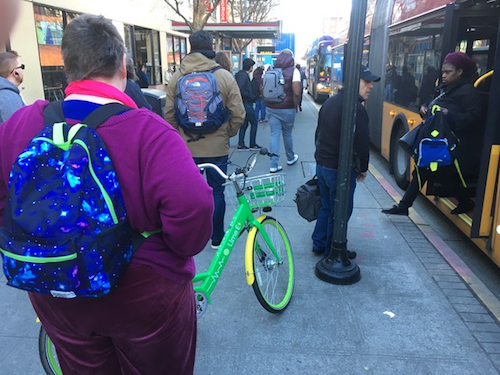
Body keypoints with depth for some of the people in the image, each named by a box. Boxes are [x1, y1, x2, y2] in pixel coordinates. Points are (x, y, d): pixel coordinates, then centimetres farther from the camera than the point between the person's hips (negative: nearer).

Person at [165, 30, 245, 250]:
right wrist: (227, 134, 9)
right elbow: (238, 114, -7)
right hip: (217, 147, -1)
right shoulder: (225, 76, -8)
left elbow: (169, 114, 0)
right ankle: (217, 238, 21)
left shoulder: (177, 77, -3)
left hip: (186, 147, 2)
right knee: (216, 192, 11)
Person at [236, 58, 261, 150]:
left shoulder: (240, 74, 14)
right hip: (246, 104, -10)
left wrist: (252, 97, 12)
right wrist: (251, 97, -16)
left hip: (244, 104, 10)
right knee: (254, 122, 0)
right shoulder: (243, 75, -16)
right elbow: (240, 90, -26)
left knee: (244, 124, 12)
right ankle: (252, 144, 5)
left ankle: (241, 144, 14)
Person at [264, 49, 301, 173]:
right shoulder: (293, 71, -7)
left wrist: (267, 102, 14)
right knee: (287, 134, 15)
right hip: (287, 109, -2)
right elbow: (296, 92, -17)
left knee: (274, 135, 5)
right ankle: (290, 158, 36)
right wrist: (295, 106, -3)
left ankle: (274, 165, 1)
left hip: (271, 108, 3)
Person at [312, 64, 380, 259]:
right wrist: (363, 168, -4)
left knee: (326, 207, 21)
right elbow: (362, 143, -19)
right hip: (341, 169, -9)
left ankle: (318, 244, 30)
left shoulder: (329, 102, 9)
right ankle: (333, 252, 18)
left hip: (321, 164, 9)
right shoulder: (355, 108, -19)